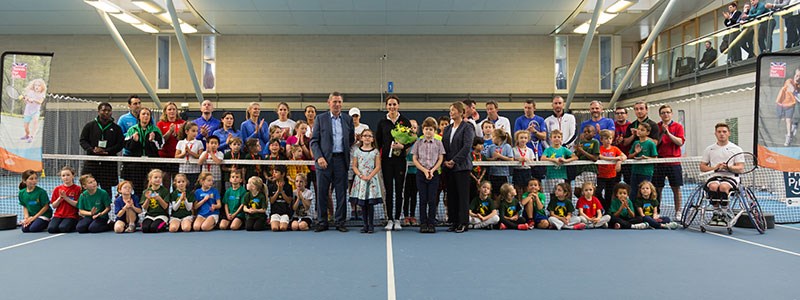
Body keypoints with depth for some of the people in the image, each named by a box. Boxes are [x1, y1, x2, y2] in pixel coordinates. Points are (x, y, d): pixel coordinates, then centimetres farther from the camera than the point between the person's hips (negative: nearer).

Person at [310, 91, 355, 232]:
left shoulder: (348, 119, 11)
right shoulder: (320, 119, 5)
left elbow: (351, 140, 14)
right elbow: (314, 141, 1)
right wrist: (319, 157, -11)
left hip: (341, 160, 2)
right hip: (324, 160, -1)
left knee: (341, 193, 4)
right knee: (322, 192, 2)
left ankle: (340, 222, 13)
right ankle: (322, 222, 12)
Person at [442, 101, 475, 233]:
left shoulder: (467, 127, -4)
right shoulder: (447, 129, 15)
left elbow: (467, 146, -13)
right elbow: (443, 146, 13)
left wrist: (454, 160, -16)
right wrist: (445, 161, -3)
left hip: (462, 166, -6)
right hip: (448, 167, 6)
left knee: (462, 195, -2)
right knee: (451, 195, 8)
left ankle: (463, 223, 3)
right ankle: (454, 222, 15)